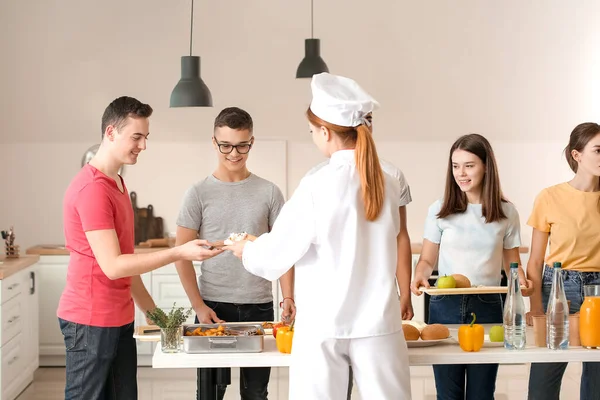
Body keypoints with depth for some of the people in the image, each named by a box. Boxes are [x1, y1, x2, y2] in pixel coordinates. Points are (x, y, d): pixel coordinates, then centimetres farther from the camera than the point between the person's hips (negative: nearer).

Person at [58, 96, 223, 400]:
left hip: (119, 318, 9)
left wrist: (151, 310, 18)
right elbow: (112, 266, -22)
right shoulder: (92, 188, -17)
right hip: (91, 320, -9)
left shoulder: (116, 183, 13)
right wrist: (180, 253, -22)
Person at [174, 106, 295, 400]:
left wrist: (288, 296, -8)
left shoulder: (269, 192, 3)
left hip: (259, 306, 1)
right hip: (214, 305, -1)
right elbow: (181, 254, 0)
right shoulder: (198, 193, 0)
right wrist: (198, 305, -7)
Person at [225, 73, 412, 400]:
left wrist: (246, 250, 18)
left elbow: (275, 255, -5)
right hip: (377, 322, 3)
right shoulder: (388, 185, 1)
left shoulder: (317, 186, -13)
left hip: (324, 324, -3)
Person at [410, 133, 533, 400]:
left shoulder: (506, 212, 3)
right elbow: (427, 260, 7)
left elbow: (512, 263, 7)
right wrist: (419, 276, -14)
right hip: (445, 307, 0)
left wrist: (521, 280, -15)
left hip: (487, 307, 0)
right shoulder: (439, 210, 2)